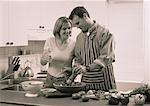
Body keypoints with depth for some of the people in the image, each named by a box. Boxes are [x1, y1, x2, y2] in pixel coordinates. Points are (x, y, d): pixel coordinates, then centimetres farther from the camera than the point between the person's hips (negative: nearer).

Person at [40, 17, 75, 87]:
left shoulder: (73, 45, -6)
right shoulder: (50, 41, -3)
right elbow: (42, 62, 2)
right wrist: (46, 59, -18)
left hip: (66, 81, -1)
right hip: (50, 80, 1)